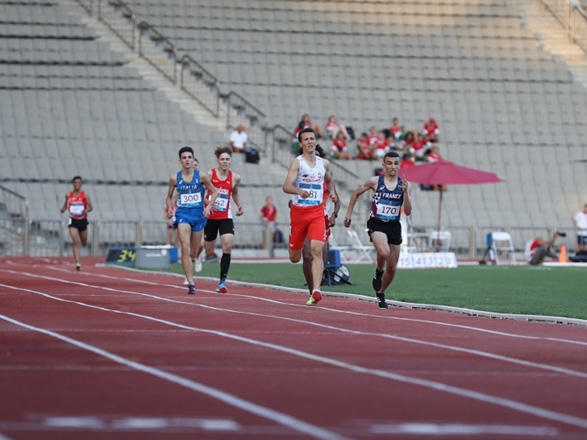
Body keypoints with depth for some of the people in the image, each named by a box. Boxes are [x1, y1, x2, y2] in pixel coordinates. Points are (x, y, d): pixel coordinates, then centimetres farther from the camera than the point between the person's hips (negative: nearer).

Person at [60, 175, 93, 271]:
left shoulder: (85, 195, -4)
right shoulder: (68, 195, 1)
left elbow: (91, 207, -5)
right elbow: (66, 203, 18)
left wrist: (86, 210, -27)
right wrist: (63, 209, -4)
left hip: (83, 221, 1)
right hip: (73, 221, -1)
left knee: (84, 244, 15)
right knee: (75, 242, -17)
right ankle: (77, 263, -19)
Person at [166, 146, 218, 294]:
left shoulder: (201, 176, -2)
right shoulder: (175, 178, 0)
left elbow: (214, 192, 7)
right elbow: (169, 197, 14)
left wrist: (209, 206, -7)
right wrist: (169, 208, -5)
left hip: (198, 215, 1)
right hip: (183, 215, -1)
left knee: (194, 251, 12)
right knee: (185, 249, -18)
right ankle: (191, 283, -21)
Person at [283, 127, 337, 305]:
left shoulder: (324, 163, 9)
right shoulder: (297, 162, -6)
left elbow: (329, 180, 31)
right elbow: (286, 186, -18)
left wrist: (332, 191, 9)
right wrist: (299, 191, -38)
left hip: (317, 212, 2)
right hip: (298, 211, -2)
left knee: (317, 250, -18)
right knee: (294, 258, 8)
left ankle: (316, 291, -25)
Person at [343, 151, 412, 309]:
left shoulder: (403, 184, 0)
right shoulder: (375, 181, -4)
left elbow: (408, 212, -3)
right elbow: (356, 193, 12)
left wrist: (405, 192, -17)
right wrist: (348, 213, 10)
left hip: (394, 226, 3)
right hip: (377, 224, -3)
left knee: (392, 268, 10)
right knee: (384, 252, -34)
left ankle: (380, 293, 35)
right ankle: (378, 272, -1)